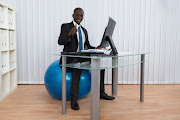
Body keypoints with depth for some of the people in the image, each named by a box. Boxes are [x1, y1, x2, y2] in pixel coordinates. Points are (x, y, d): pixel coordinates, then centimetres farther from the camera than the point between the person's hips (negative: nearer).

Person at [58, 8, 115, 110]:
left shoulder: (84, 30, 18)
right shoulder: (66, 26, -1)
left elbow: (87, 46, 20)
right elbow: (60, 41, -16)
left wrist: (95, 49, -2)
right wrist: (70, 34, -35)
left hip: (82, 58, 7)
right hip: (70, 58, -6)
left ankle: (101, 92, 4)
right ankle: (74, 99, -34)